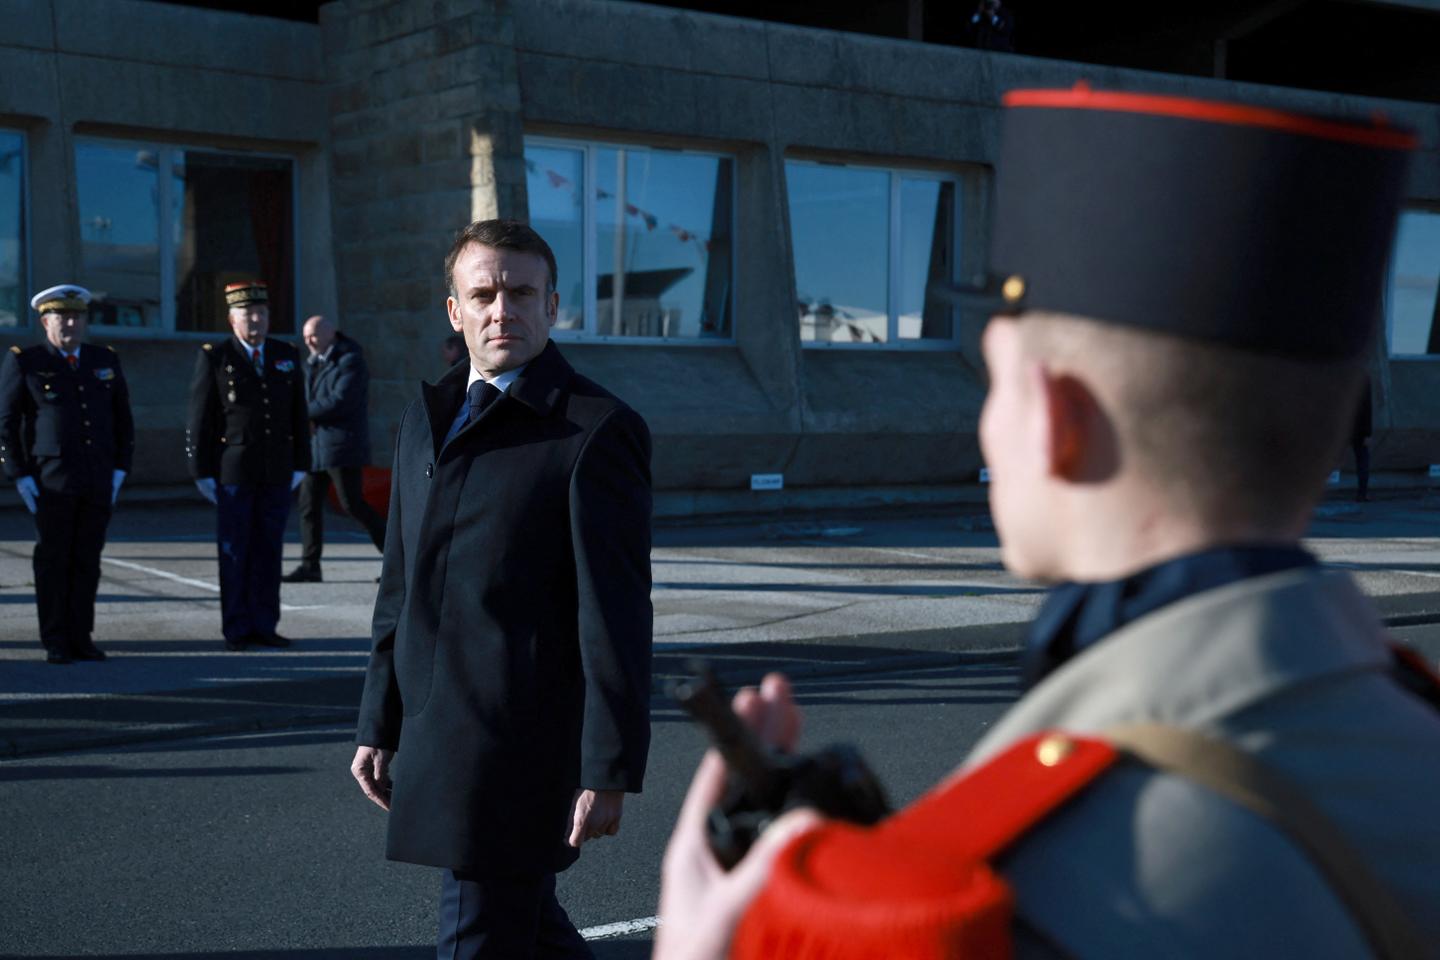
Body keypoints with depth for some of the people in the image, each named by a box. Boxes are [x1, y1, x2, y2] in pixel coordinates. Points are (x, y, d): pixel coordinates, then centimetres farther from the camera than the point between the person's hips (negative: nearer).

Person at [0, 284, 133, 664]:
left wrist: (120, 469, 4)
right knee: (52, 560, -1)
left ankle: (80, 638, 12)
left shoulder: (106, 361, 9)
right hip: (51, 482, -3)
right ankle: (55, 643, 5)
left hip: (99, 482, 3)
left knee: (87, 560, 5)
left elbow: (123, 419, 12)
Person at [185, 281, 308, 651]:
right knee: (234, 552, 2)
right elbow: (199, 420, -2)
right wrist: (202, 472, -6)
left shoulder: (287, 356, 9)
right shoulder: (214, 357, -2)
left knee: (269, 551, 6)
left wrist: (300, 465, 7)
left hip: (277, 474, 3)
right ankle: (236, 630, 8)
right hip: (232, 473, -3)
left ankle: (264, 626, 13)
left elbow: (298, 416, 11)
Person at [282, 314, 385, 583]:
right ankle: (309, 566, 10)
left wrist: (304, 413, -14)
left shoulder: (350, 361, -9)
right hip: (317, 446, 8)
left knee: (352, 503, -8)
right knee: (309, 503, 5)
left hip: (341, 445, -8)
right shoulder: (313, 363, 18)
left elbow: (340, 400, -19)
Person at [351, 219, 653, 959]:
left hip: (521, 744, -7)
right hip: (438, 740, 7)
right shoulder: (427, 419, 12)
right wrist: (379, 725, 16)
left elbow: (617, 615, -14)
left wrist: (610, 771, -16)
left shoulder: (596, 430, -11)